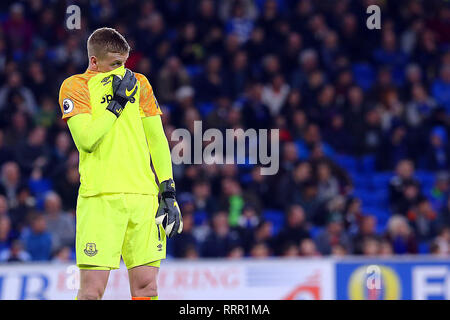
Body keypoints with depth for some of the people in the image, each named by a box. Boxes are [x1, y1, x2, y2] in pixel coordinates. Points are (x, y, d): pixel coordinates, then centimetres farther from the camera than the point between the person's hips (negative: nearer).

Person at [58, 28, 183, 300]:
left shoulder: (138, 84, 17)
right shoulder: (75, 86, 5)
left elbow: (157, 140, 16)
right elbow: (86, 139, -10)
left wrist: (168, 192, 9)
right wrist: (118, 101, -6)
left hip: (144, 196, 4)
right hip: (100, 197, -4)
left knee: (146, 286, 0)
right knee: (92, 290, -10)